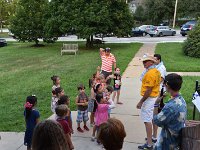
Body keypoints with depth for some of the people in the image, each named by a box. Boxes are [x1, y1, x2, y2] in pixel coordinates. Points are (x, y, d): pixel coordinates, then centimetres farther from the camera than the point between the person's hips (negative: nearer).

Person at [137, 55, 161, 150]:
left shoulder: (150, 73, -21)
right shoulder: (156, 71, 11)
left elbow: (148, 90, -24)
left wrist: (141, 102, -21)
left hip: (149, 98, -11)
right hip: (155, 97, 11)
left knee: (147, 120, -7)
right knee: (153, 118, 20)